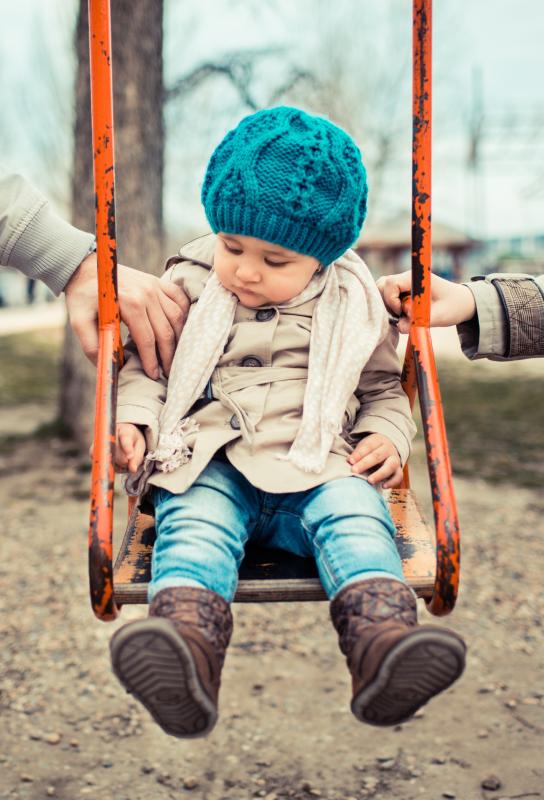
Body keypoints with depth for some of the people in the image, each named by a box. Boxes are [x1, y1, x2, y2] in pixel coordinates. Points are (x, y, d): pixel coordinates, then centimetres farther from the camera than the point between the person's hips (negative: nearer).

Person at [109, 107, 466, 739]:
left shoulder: (351, 307, 11)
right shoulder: (190, 286, 10)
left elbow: (384, 389, 21)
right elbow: (143, 365, 18)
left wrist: (387, 437, 1)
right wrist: (133, 420, -1)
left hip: (317, 467, 1)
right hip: (209, 466, 0)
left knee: (356, 516, -30)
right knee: (194, 524, -31)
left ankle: (384, 642, -51)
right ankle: (186, 651, -55)